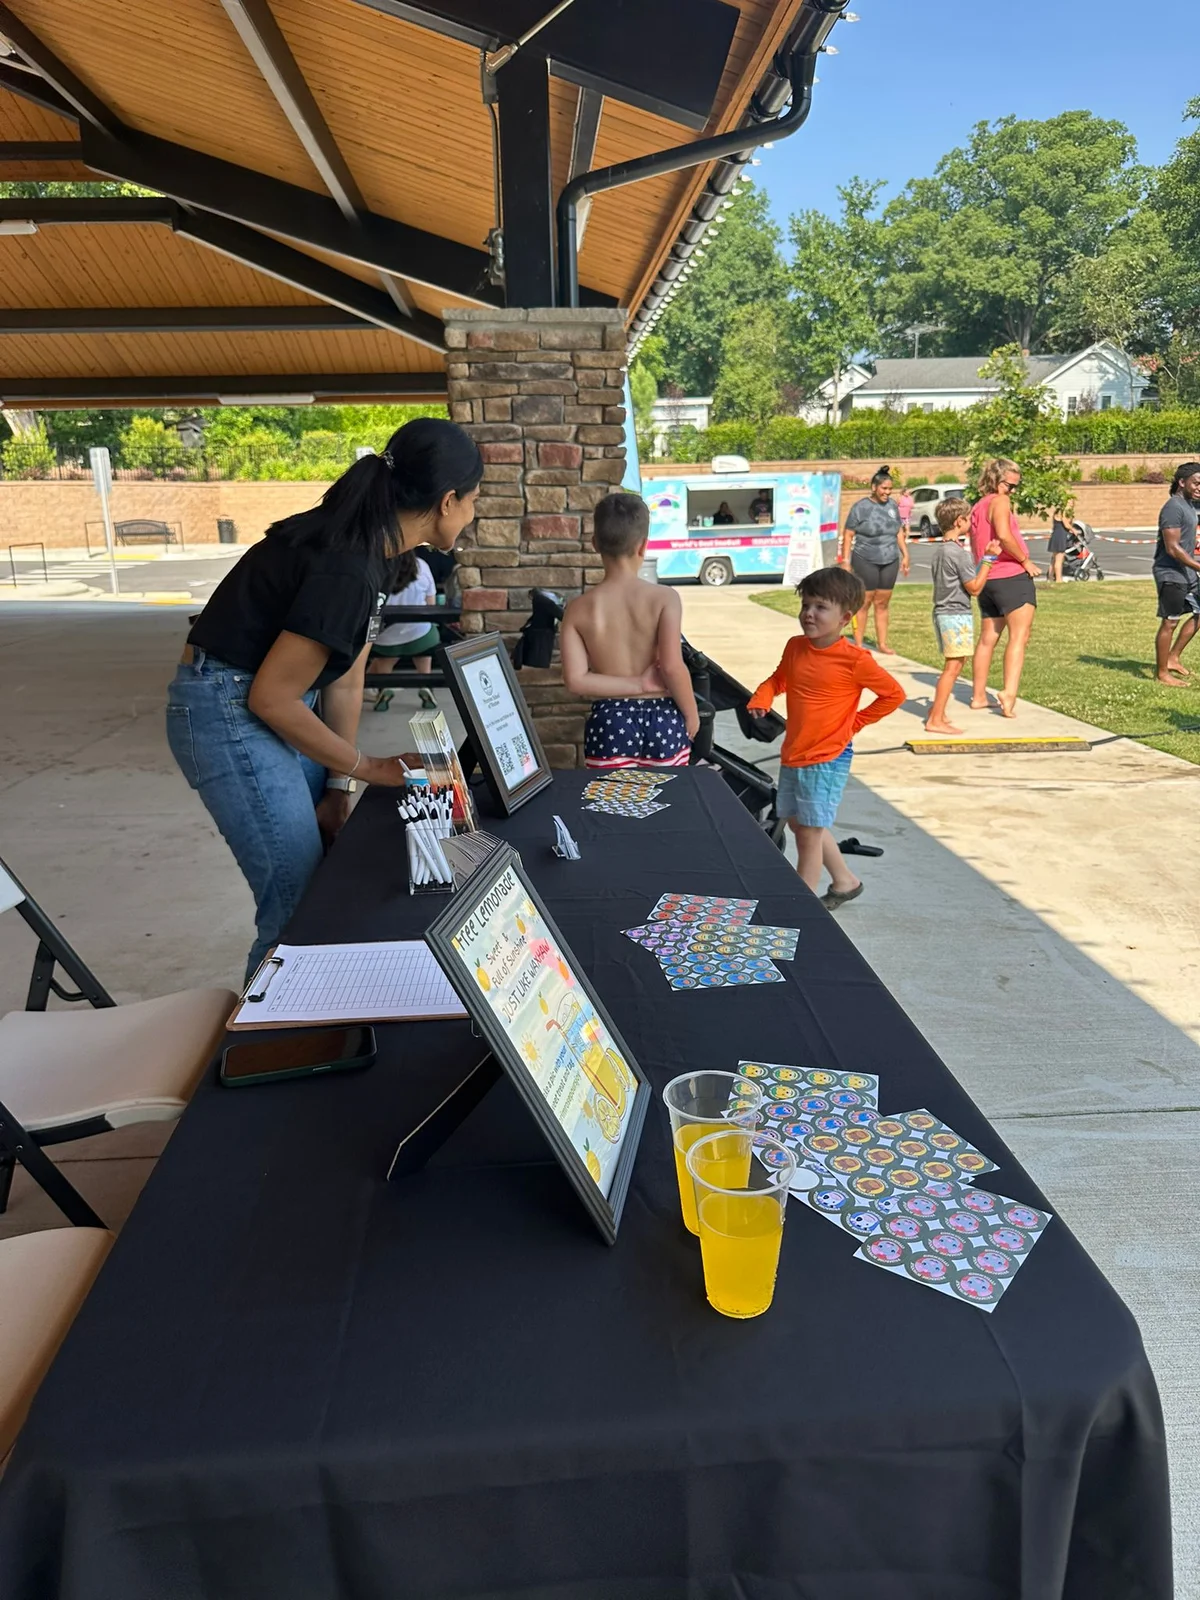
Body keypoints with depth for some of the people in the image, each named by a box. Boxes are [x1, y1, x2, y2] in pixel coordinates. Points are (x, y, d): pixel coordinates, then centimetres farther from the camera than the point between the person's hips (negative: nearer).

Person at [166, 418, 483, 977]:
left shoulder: (366, 545, 4)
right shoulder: (345, 567, -26)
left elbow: (344, 679, 6)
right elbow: (270, 699, -21)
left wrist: (336, 785, 4)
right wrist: (366, 768, -11)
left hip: (267, 704, 9)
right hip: (230, 711, -9)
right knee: (301, 905, -5)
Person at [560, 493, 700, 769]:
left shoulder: (578, 609, -5)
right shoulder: (664, 598, -10)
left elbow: (575, 680, -12)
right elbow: (672, 666, -20)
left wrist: (637, 685, -8)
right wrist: (692, 715, -6)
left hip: (609, 723, 1)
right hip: (662, 721, -1)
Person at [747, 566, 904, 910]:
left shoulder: (855, 660, -16)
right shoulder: (795, 647, 0)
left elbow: (894, 694, -4)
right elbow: (779, 678, 18)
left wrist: (855, 721, -5)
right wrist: (761, 698, -3)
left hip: (827, 759, -7)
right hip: (792, 754, 7)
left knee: (809, 833, -3)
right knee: (797, 823, 18)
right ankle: (845, 882, 36)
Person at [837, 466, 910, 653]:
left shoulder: (892, 505, 9)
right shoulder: (861, 507, -7)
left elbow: (899, 532, 17)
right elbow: (848, 534, -7)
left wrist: (905, 554, 14)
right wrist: (845, 560, -12)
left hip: (890, 561, 5)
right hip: (866, 561, -5)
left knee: (882, 603, 9)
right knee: (864, 603, -1)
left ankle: (882, 643, 16)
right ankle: (858, 645, 6)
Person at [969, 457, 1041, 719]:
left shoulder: (977, 507, 18)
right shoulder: (999, 502, -8)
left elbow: (975, 547, 21)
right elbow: (1004, 535, -24)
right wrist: (1026, 561, -14)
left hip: (987, 579, 9)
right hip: (1012, 577, -9)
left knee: (987, 639, 14)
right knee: (1019, 636, -12)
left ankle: (978, 696, 19)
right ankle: (1009, 692, -27)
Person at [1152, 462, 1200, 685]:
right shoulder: (1173, 508, -18)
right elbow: (1172, 548, -23)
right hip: (1171, 574, -10)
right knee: (1170, 623, -3)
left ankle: (1172, 658, 20)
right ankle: (1162, 673, 6)